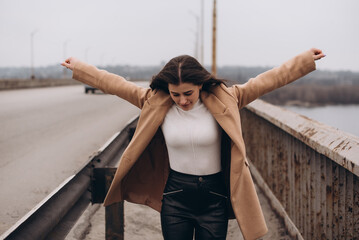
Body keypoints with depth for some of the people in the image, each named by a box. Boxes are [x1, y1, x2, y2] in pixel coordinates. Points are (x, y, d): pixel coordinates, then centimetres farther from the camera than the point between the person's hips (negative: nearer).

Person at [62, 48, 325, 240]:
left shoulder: (224, 100, -8)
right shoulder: (156, 103, -4)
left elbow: (267, 81, -4)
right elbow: (117, 84, 5)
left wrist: (306, 60, -4)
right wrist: (79, 68, 12)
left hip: (214, 197, -1)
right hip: (175, 197, 1)